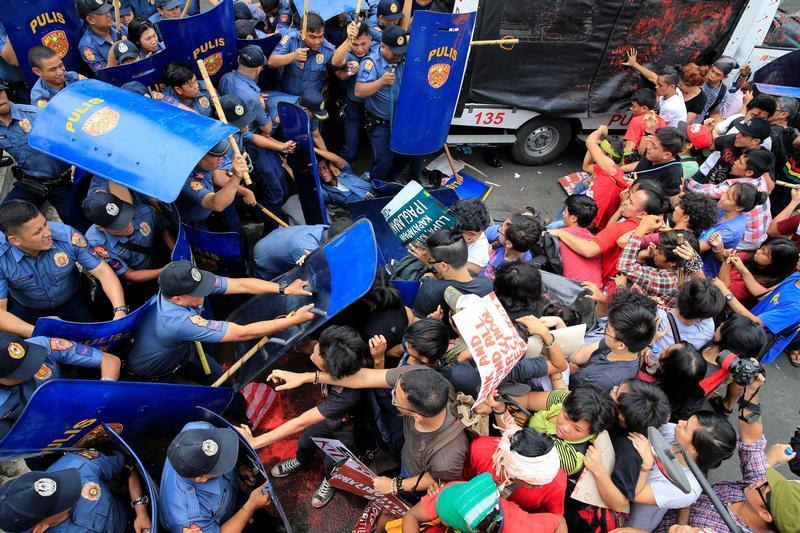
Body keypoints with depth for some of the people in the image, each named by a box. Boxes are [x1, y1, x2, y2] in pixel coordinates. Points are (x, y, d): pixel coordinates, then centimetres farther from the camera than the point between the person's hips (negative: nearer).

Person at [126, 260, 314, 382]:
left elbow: (241, 284, -21)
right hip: (153, 376, -6)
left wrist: (285, 289, -27)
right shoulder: (180, 321, -45)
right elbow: (242, 333, -44)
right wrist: (294, 320, -43)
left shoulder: (188, 284, -25)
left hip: (181, 351, 6)